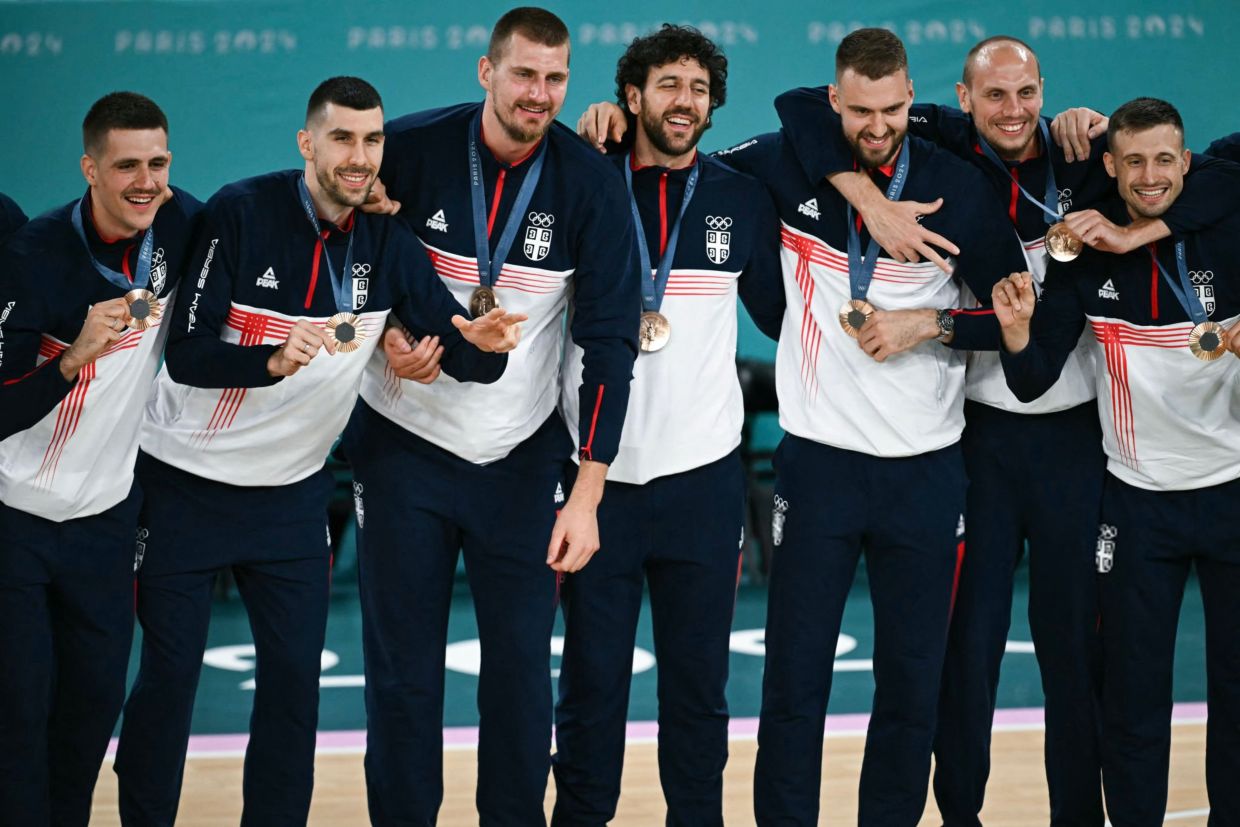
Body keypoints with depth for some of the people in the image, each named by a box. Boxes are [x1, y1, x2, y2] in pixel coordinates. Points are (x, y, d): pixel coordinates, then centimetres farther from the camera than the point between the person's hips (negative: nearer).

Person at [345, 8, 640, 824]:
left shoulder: (590, 182, -10)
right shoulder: (411, 148, -10)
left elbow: (611, 339, -12)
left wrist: (588, 492, -18)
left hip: (521, 455, 0)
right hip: (405, 442, 0)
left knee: (521, 665, 4)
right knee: (402, 668, 5)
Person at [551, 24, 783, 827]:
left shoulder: (743, 201, 6)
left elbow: (782, 314, 11)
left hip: (703, 478, 1)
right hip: (599, 476, -1)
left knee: (699, 682, 8)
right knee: (591, 683, 5)